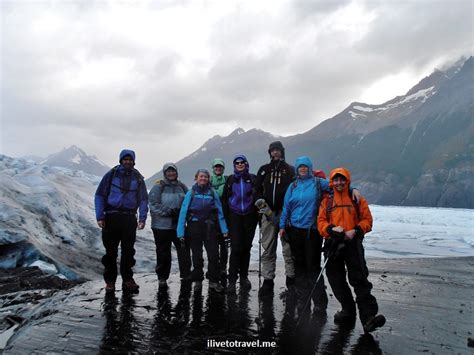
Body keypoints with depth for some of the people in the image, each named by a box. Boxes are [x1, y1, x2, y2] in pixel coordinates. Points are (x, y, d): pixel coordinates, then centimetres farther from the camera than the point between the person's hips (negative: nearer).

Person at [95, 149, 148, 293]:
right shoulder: (111, 175, 1)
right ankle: (110, 280, 17)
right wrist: (99, 216, -8)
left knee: (128, 250, 6)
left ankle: (127, 279, 18)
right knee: (111, 250, 5)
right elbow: (99, 195, 1)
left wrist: (142, 218, -5)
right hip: (111, 217, -1)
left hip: (129, 218, 2)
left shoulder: (138, 178, 6)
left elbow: (143, 199, 7)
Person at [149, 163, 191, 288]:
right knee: (163, 252, 7)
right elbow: (153, 204, -13)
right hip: (162, 225, -4)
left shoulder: (182, 186, 9)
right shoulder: (158, 186, -5)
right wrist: (168, 212, -22)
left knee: (184, 249, 3)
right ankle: (162, 277, 20)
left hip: (179, 225, 4)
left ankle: (186, 274, 16)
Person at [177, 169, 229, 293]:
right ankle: (197, 280, 25)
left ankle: (213, 281, 9)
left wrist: (224, 229, -1)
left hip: (209, 227, 0)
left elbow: (219, 211, 4)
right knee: (197, 255, 10)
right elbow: (183, 212, -3)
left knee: (213, 254, -3)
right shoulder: (191, 193, -1)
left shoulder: (212, 192, 2)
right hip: (195, 226, 0)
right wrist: (181, 232, -8)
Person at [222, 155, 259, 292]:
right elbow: (225, 199, 8)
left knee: (246, 247, 8)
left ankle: (244, 276, 21)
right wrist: (226, 218, 2)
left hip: (250, 217, 1)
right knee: (236, 248, -8)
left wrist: (258, 216, 1)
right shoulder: (231, 180, 7)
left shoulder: (253, 179, 5)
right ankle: (232, 279, -2)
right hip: (235, 217, -1)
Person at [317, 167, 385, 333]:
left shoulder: (357, 199, 8)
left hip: (352, 243, -3)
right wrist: (331, 229, -14)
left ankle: (368, 316, -9)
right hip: (333, 244, 3)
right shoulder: (326, 201, 12)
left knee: (360, 280, -8)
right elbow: (321, 221, 6)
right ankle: (348, 310, 23)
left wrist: (355, 231, -13)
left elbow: (367, 220, 3)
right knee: (336, 280, 8)